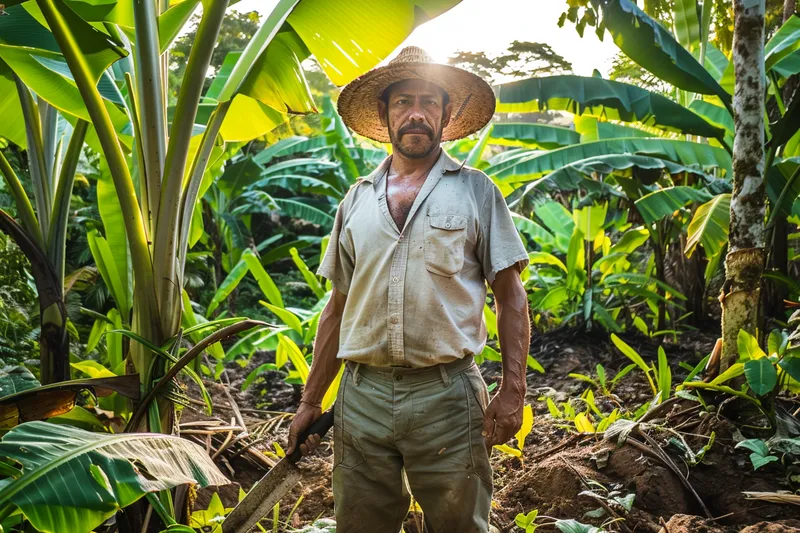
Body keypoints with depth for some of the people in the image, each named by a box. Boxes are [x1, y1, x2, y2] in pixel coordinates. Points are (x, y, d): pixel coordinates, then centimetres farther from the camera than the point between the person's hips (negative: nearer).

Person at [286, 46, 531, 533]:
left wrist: (514, 388, -8)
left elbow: (511, 296, 2)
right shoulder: (357, 199, 12)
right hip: (362, 395, 3)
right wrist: (311, 401, 13)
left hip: (447, 394, -3)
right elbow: (338, 307, 15)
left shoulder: (476, 191, 4)